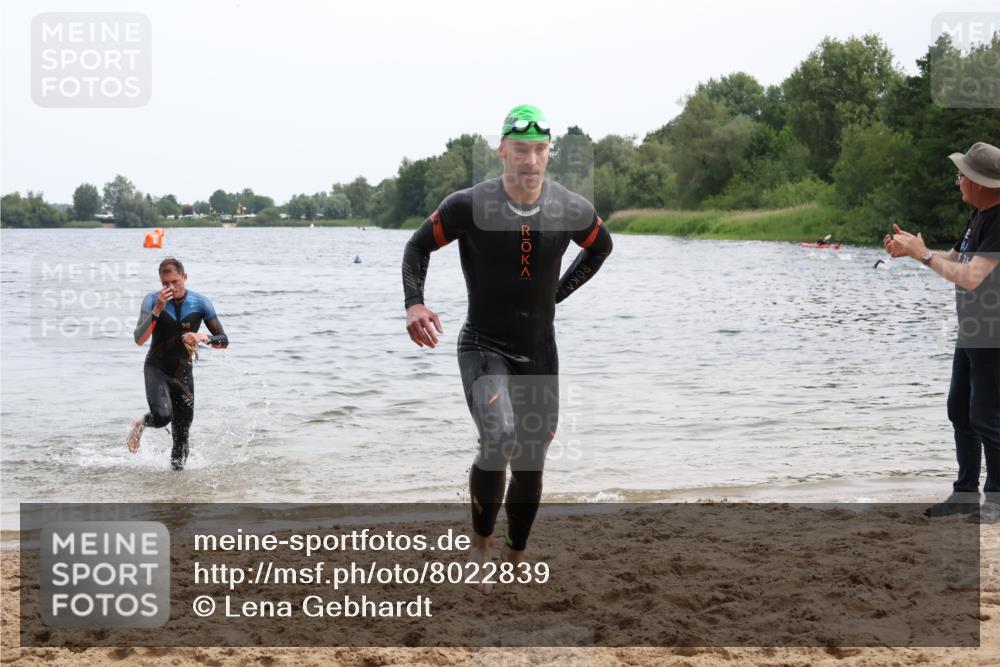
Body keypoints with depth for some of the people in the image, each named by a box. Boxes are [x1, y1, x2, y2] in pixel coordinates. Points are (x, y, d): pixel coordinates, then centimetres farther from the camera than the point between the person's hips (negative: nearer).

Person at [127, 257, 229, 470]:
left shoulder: (200, 303, -5)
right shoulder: (152, 300, -9)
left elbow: (224, 341, -1)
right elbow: (139, 339, -19)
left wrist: (204, 337, -22)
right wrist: (158, 310, -27)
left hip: (183, 373, 2)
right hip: (156, 369, -2)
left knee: (181, 436, 3)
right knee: (162, 416, -28)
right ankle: (141, 423, 6)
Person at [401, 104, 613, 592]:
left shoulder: (572, 210, -6)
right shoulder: (468, 206, -14)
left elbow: (601, 246, 16)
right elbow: (418, 245, 1)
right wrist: (414, 303, -13)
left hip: (540, 354, 4)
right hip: (483, 347, -3)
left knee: (531, 465, 10)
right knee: (498, 440, -27)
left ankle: (515, 556, 33)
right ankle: (480, 542, -2)